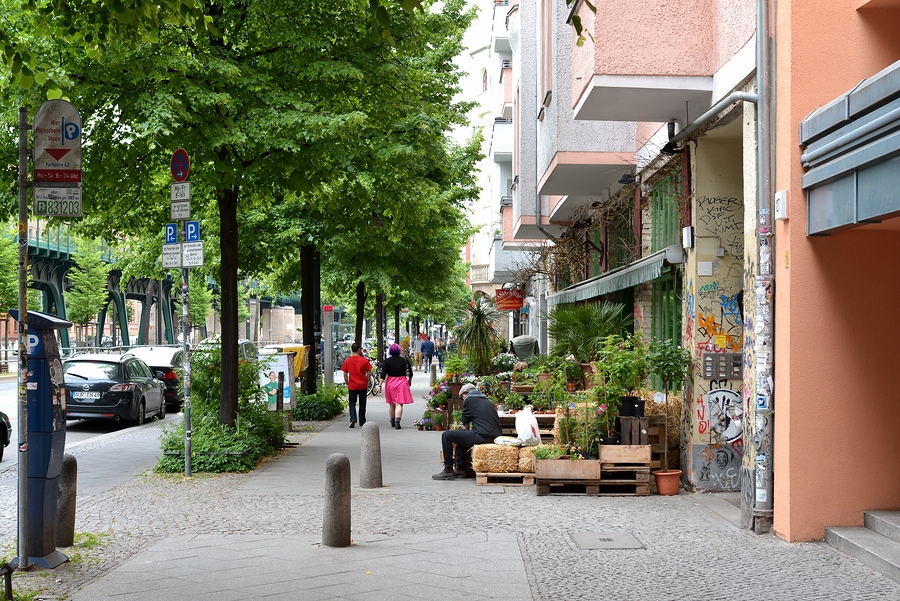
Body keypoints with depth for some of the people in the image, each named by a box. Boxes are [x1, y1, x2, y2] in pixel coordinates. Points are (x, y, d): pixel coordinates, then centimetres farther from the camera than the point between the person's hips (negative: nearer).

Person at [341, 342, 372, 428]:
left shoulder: (347, 361, -2)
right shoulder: (364, 360, -5)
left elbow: (345, 375, 1)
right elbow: (368, 374, -2)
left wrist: (347, 385, 12)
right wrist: (367, 382, 13)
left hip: (352, 386, 0)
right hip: (363, 386, 0)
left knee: (352, 403, 9)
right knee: (362, 404, 12)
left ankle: (353, 418, -15)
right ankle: (362, 422, 17)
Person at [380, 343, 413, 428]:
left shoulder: (386, 361, -3)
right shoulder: (405, 360, -1)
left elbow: (383, 374, -9)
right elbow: (410, 373, 6)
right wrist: (409, 381, 22)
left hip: (390, 382, 1)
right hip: (402, 383, -1)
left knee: (391, 404, 16)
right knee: (399, 404, -5)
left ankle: (392, 422, 28)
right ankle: (397, 421, -21)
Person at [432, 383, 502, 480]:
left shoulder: (469, 399, 2)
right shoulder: (487, 401, 23)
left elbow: (465, 422, 11)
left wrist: (466, 429, 34)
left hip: (482, 437, -9)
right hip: (495, 436, 9)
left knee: (446, 435, 3)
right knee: (460, 435, 32)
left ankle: (448, 471, 5)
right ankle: (460, 469, 27)